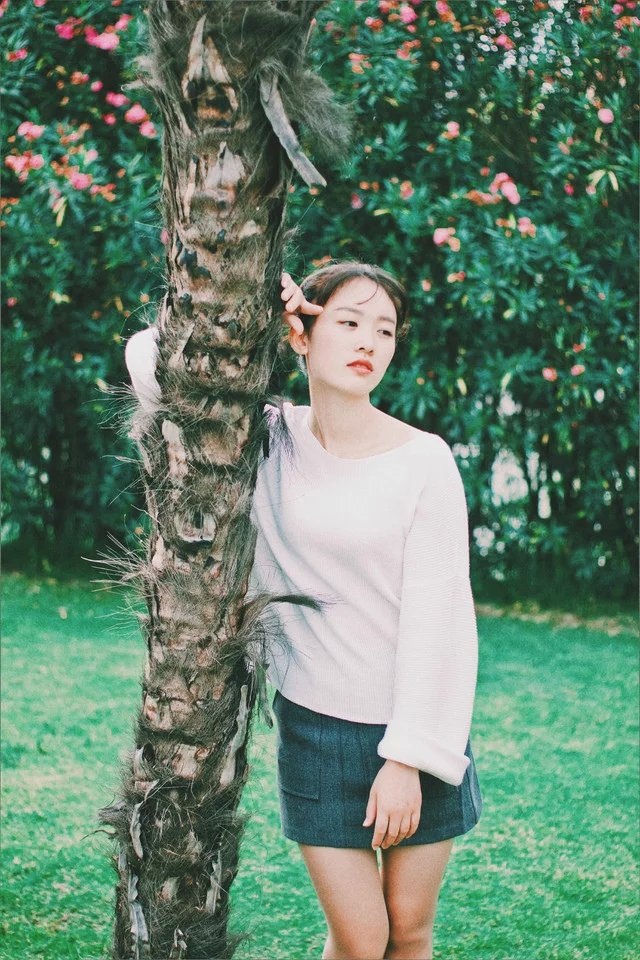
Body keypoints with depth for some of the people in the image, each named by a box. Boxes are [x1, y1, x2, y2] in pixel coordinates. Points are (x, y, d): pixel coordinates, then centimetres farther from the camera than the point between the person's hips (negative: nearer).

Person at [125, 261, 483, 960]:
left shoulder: (423, 459, -10)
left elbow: (436, 614, -12)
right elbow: (148, 364, -4)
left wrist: (408, 758, -14)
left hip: (419, 728, -1)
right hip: (315, 725, 1)